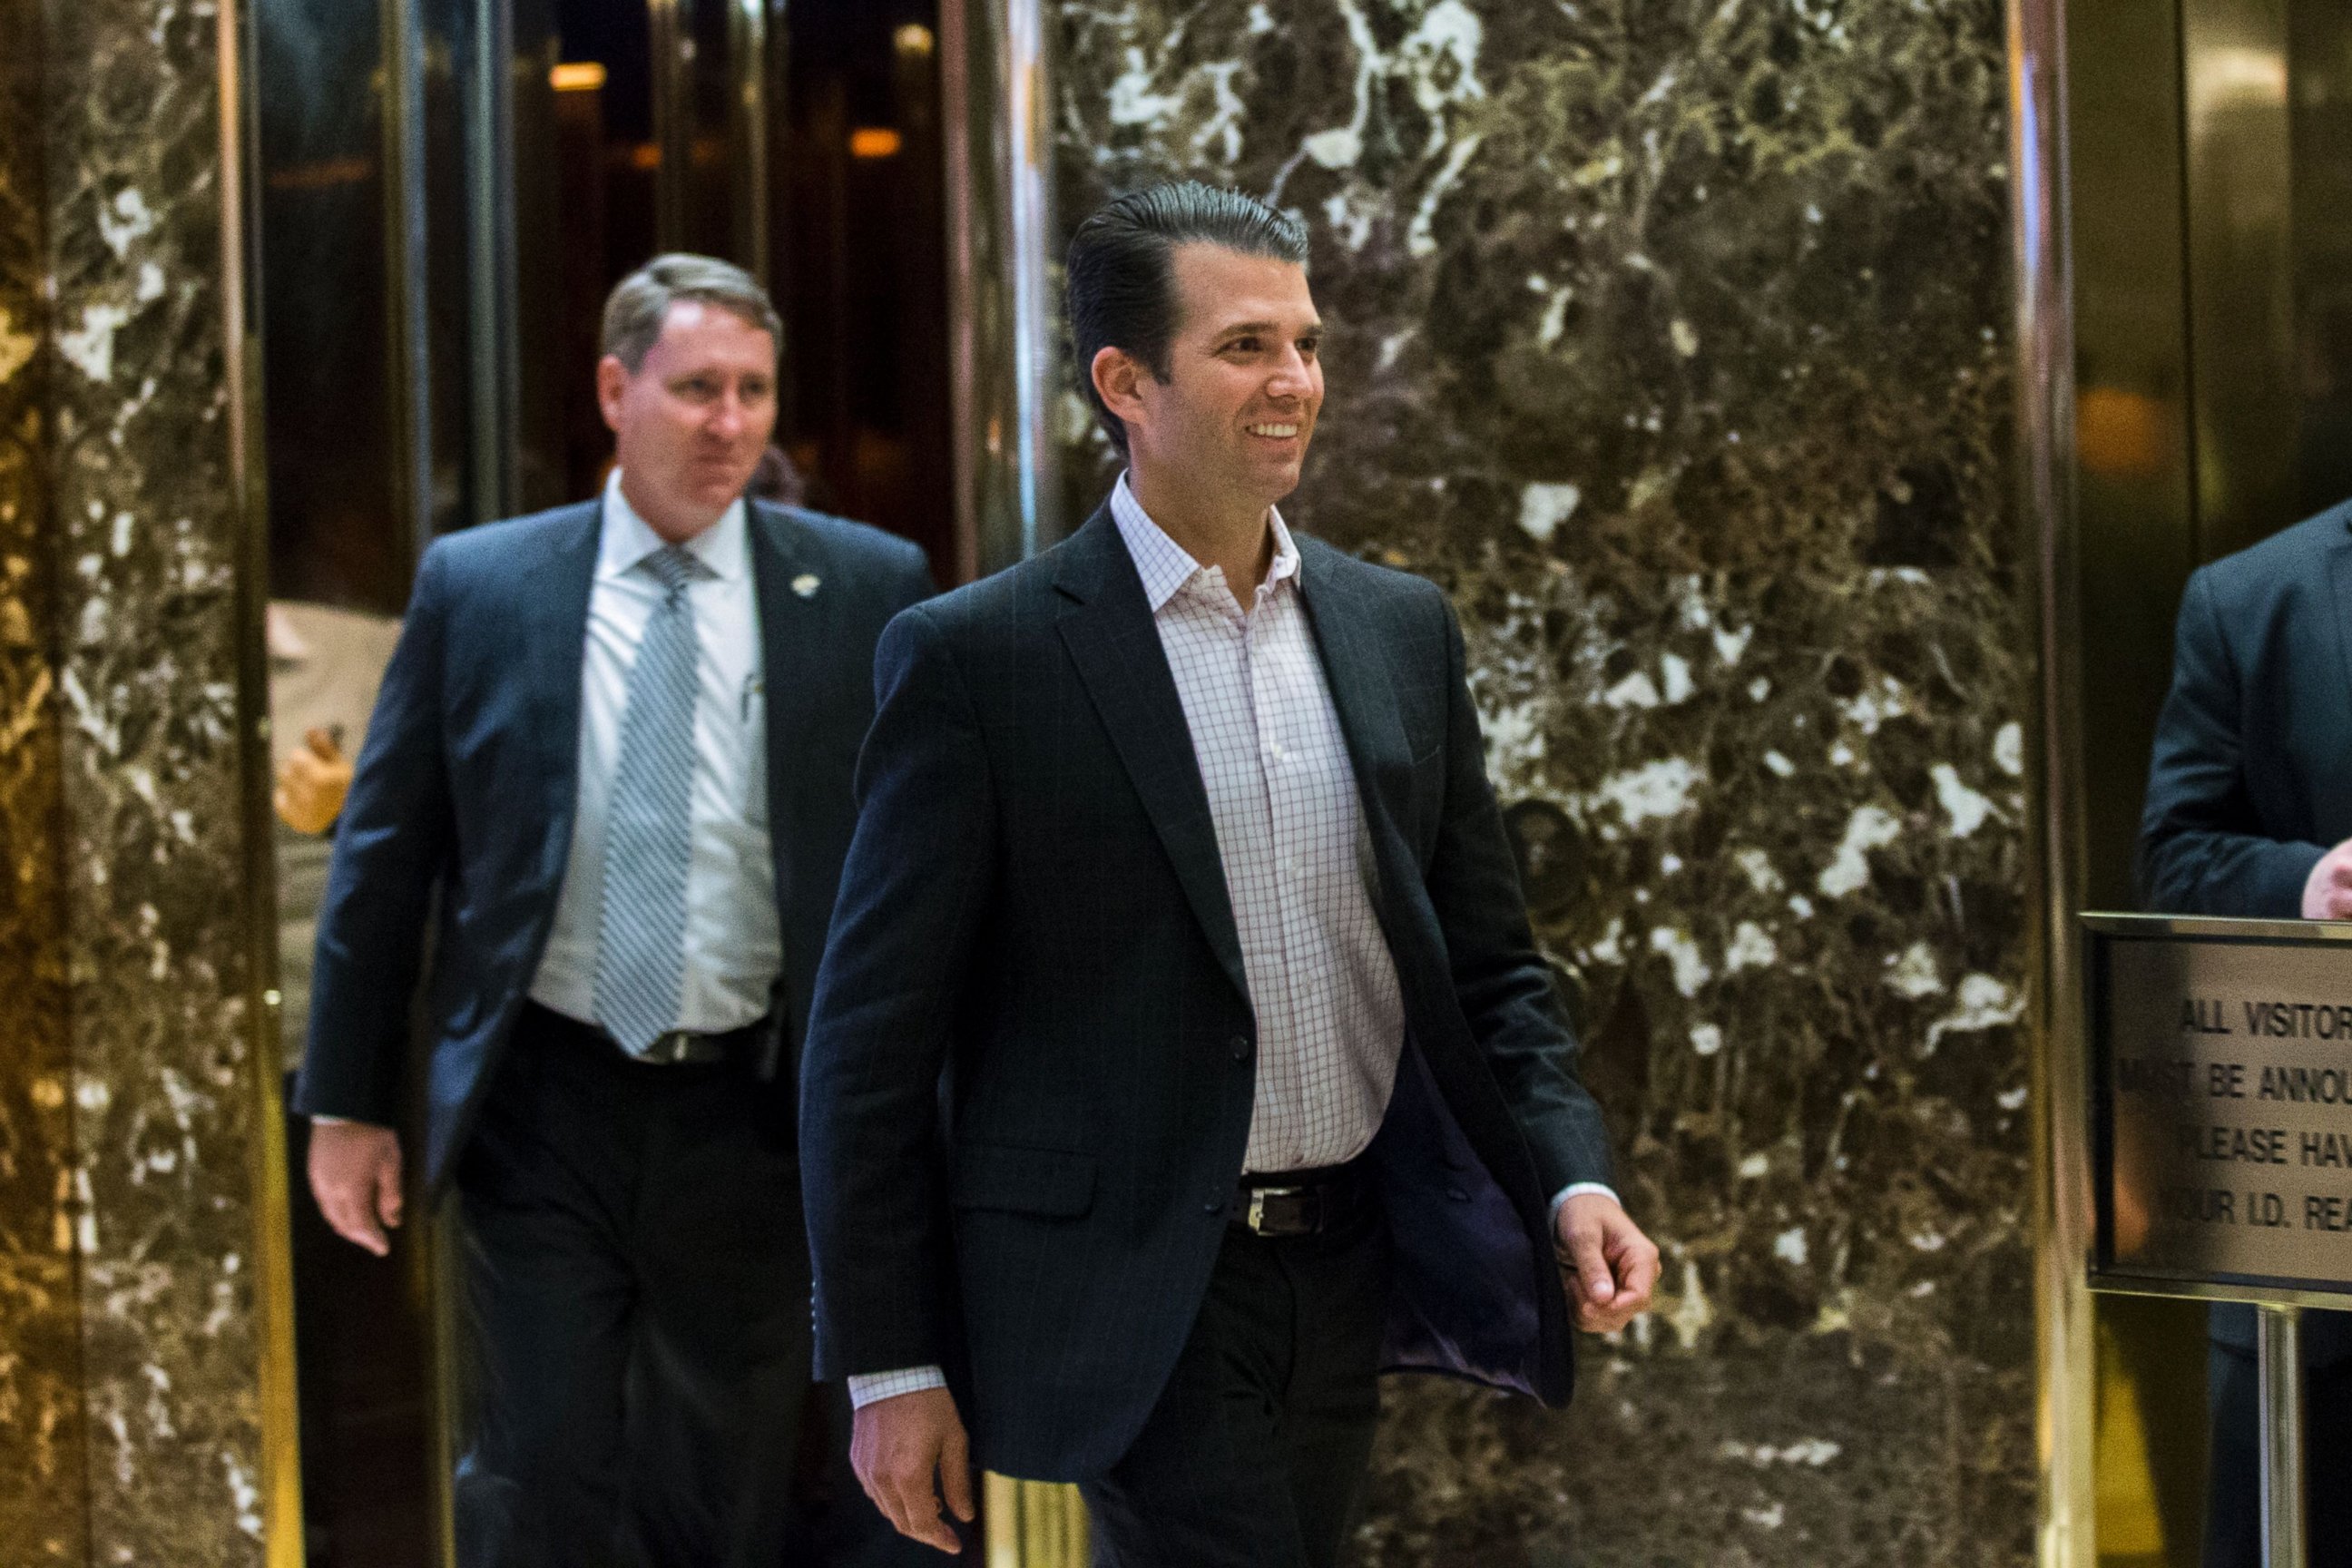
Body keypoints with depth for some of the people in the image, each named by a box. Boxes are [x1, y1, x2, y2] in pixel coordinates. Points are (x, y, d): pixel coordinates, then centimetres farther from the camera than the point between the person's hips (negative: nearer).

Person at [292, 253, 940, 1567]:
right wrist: (348, 1102, 5)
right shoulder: (476, 586, 2)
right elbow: (385, 854, 6)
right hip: (545, 1106, 0)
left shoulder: (868, 589, 0)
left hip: (753, 1116, 0)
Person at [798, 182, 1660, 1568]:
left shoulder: (1402, 629, 9)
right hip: (1138, 1297, -5)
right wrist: (888, 1365, -8)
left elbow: (1486, 963, 14)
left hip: (1351, 1281, 6)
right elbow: (874, 1044, -6)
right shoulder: (976, 659, -8)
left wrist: (1571, 1179, -3)